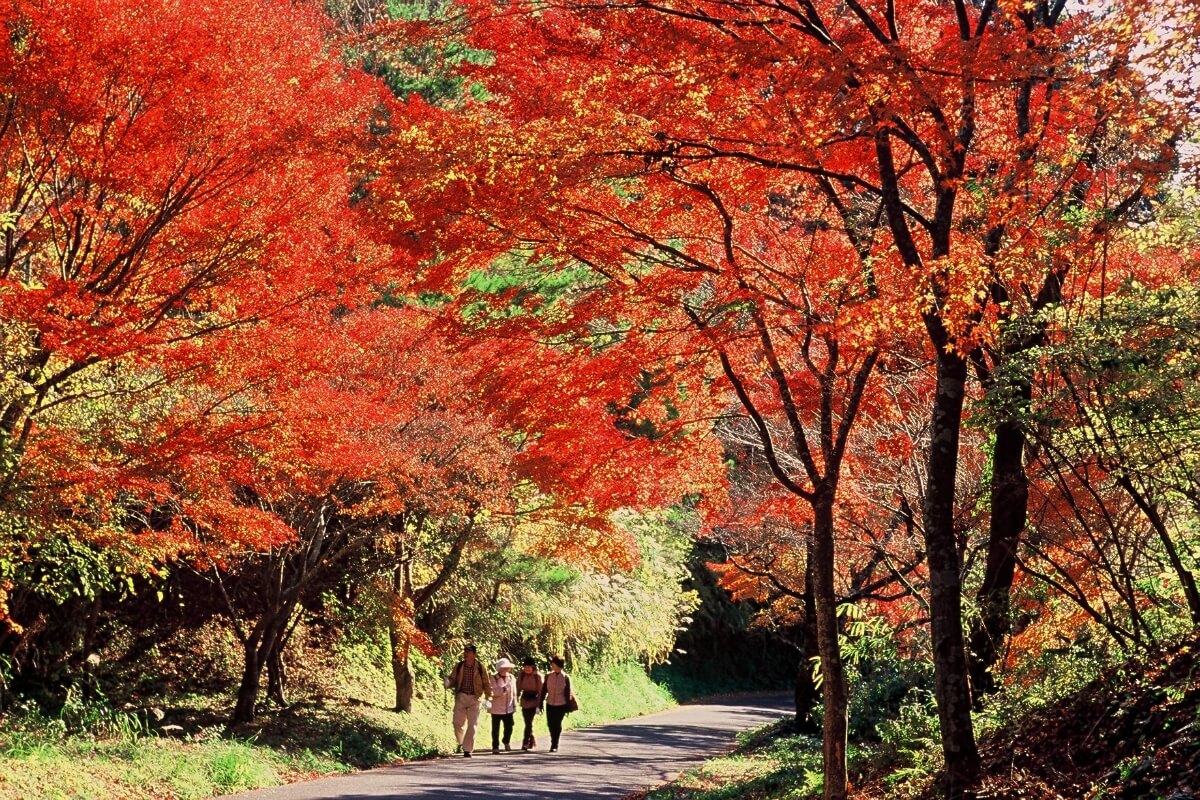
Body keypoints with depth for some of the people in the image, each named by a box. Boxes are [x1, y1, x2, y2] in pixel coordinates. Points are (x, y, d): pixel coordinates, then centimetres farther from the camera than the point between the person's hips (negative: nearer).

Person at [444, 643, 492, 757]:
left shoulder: (480, 667, -2)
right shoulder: (459, 666, 4)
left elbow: (486, 684, 3)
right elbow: (452, 680, 5)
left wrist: (488, 696, -2)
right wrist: (447, 682, -17)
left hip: (474, 698, -2)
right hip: (461, 697, 2)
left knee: (472, 725, -5)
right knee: (458, 722, 2)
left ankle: (467, 749, 1)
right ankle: (461, 742, 30)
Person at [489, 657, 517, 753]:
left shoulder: (511, 678, 5)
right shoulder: (494, 679, -8)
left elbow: (514, 693, 11)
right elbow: (493, 692, -18)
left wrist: (514, 705, 11)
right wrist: (503, 689, -29)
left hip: (508, 709, 3)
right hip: (497, 709, -3)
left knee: (509, 727, 5)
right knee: (496, 729, 2)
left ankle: (506, 742, 32)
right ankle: (495, 747, 14)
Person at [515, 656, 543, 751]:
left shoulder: (538, 676, -11)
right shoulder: (522, 675, -3)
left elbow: (540, 691, -9)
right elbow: (518, 687, 4)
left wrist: (539, 705, -11)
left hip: (533, 701, -4)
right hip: (524, 700, 4)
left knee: (529, 722, -10)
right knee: (527, 722, 9)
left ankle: (526, 743, -8)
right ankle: (532, 741, 25)